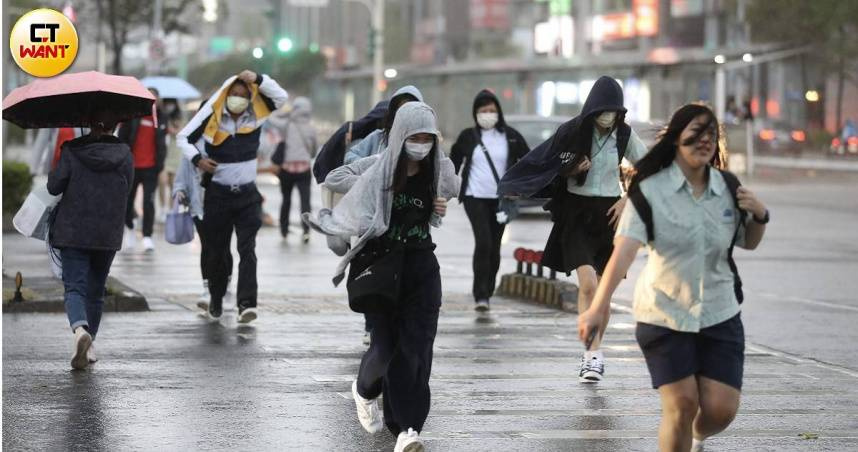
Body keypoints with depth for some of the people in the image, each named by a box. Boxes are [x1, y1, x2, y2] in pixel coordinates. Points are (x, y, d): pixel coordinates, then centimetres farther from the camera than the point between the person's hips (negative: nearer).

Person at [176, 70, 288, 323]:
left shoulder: (256, 115, 0)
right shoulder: (212, 116, -5)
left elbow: (282, 97, -6)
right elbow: (184, 137, 2)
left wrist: (258, 80, -16)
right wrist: (197, 159, -13)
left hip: (247, 195, 1)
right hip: (218, 195, -1)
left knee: (247, 249, -11)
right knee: (217, 251, 9)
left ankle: (246, 303, -18)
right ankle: (216, 301, 25)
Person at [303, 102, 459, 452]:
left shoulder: (440, 170, 0)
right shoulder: (378, 169, -11)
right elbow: (332, 179, -7)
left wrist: (442, 206, 5)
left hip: (421, 265, 3)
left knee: (417, 346, -9)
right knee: (386, 343, -1)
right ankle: (365, 391, 34)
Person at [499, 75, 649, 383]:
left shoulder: (624, 135, -2)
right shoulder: (574, 131, -8)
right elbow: (551, 167, 1)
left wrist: (627, 200, 0)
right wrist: (572, 170, -18)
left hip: (609, 213, 3)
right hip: (577, 211, -2)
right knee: (588, 283, -17)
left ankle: (593, 355, 16)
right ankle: (593, 355, -14)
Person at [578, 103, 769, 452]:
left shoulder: (728, 188, 2)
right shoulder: (650, 190, -12)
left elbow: (749, 242, 18)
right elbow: (625, 249, -23)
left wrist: (760, 216, -5)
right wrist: (600, 306, -34)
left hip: (720, 315, 3)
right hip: (663, 315, -3)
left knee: (721, 409, -2)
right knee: (681, 405, -12)